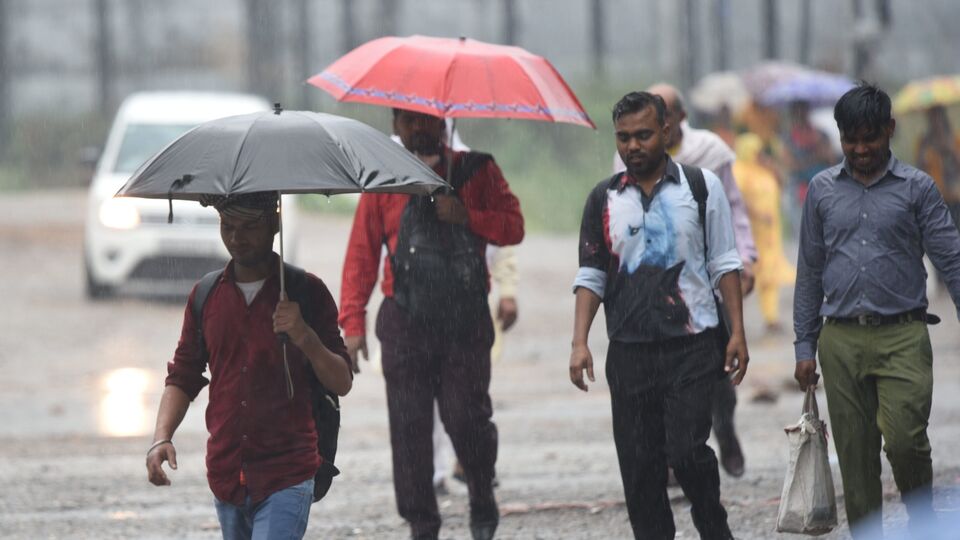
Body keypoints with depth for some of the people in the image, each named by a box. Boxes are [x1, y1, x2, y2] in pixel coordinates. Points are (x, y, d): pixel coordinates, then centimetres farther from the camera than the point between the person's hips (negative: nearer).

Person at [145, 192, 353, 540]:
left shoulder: (306, 292, -1)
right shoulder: (206, 295, 9)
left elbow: (342, 383, -2)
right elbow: (183, 378, 15)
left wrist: (306, 338, -20)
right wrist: (161, 439, -2)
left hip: (286, 477, -5)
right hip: (226, 477, 5)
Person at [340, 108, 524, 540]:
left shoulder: (477, 171, 9)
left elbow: (514, 226, 4)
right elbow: (361, 256, 7)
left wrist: (467, 217, -13)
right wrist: (353, 322, -1)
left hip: (466, 321, -1)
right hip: (405, 322, 1)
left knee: (466, 418, -8)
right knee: (409, 428, -3)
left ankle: (482, 493, 20)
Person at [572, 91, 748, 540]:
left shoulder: (702, 187, 3)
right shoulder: (604, 199, 9)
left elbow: (724, 265, 5)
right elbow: (590, 277, 10)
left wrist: (738, 333, -2)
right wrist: (579, 343, -1)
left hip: (692, 346, -3)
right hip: (629, 349, 3)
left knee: (686, 452, -11)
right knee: (639, 464, 2)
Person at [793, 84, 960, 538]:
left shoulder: (916, 188, 3)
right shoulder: (823, 190, 11)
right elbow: (810, 271, 14)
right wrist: (805, 347, 10)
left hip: (902, 335, -3)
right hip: (842, 341, 3)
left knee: (904, 440, -16)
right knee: (855, 456, 3)